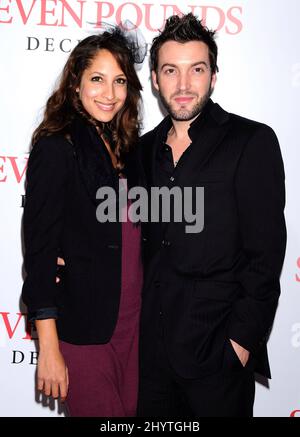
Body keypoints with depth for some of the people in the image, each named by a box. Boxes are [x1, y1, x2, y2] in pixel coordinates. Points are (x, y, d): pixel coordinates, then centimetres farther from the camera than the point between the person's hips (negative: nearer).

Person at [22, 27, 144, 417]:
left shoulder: (127, 147, 8)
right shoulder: (56, 147, -11)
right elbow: (39, 249, -13)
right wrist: (49, 348, -15)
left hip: (132, 322, 6)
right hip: (84, 328, -6)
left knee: (132, 409, 16)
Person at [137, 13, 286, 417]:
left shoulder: (252, 142, -8)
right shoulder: (146, 148, 8)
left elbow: (266, 251, -11)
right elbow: (145, 237, 12)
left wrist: (242, 339, -15)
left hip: (217, 352, -5)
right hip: (153, 345, 5)